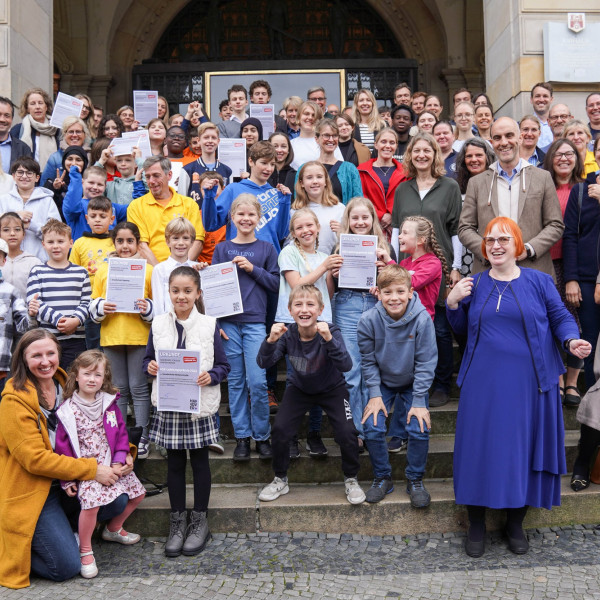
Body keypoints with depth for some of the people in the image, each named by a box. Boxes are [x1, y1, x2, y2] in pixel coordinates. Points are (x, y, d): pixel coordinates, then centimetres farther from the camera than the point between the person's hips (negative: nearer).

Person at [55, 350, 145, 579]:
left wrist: (119, 460, -6)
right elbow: (62, 446, -5)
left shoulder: (109, 403, 4)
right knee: (91, 501, -27)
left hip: (112, 465, 6)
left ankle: (113, 529, 32)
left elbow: (121, 433, 8)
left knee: (138, 493, 9)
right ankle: (85, 551, -6)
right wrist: (67, 479, -8)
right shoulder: (68, 411, -8)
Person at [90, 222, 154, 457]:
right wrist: (101, 307, -11)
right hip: (110, 337, 2)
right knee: (118, 389, 10)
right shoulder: (103, 270, 8)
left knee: (138, 388, 2)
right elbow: (93, 306, 10)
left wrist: (148, 308, -16)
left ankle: (142, 437, 10)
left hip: (139, 336, -2)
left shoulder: (148, 270, 2)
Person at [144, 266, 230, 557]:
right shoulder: (158, 324, 2)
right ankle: (177, 521, 25)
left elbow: (223, 365, -1)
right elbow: (148, 359, 11)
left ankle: (199, 521, 24)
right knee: (174, 462, 11)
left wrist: (211, 376, -21)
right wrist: (150, 367, -11)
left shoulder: (209, 325, -5)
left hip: (200, 405, -2)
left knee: (199, 461, 9)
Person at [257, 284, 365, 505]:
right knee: (280, 429, -14)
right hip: (299, 389, 2)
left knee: (347, 432, -17)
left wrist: (329, 339, -54)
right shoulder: (287, 333, -21)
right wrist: (271, 341, -46)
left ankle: (351, 480, 10)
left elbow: (346, 366, -40)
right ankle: (280, 480, 10)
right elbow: (264, 363, -27)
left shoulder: (330, 332, -28)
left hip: (332, 389, -2)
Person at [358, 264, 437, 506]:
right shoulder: (368, 320, -21)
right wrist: (374, 394, -12)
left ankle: (415, 480, 10)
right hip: (382, 382, 1)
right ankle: (382, 478, 11)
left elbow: (425, 363, -17)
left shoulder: (422, 319, -24)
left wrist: (419, 401, -17)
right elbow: (368, 361, -8)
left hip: (413, 383, -1)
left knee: (419, 429, -15)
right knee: (372, 428, -14)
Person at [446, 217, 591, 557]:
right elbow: (462, 329, 13)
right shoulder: (475, 285, 9)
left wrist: (572, 341, -16)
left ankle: (516, 523, 22)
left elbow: (561, 318, 4)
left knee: (524, 446, 4)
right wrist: (453, 303, -4)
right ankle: (477, 523, 16)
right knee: (481, 447, 0)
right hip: (484, 383, 1)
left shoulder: (539, 282, 3)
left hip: (529, 382, -1)